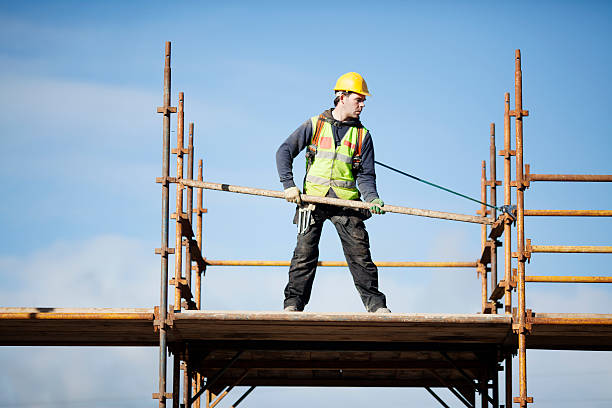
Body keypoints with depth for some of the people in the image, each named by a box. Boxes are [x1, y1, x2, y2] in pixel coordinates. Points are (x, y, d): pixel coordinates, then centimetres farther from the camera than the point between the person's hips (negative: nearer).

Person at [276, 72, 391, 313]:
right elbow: (285, 151, 5)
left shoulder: (362, 135, 11)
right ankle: (293, 302, -1)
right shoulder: (315, 125, 7)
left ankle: (376, 304, 0)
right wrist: (288, 184, -8)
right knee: (305, 252, -5)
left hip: (346, 201, 1)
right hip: (313, 198, -1)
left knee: (360, 253, -4)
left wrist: (371, 198, -12)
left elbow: (366, 175, 8)